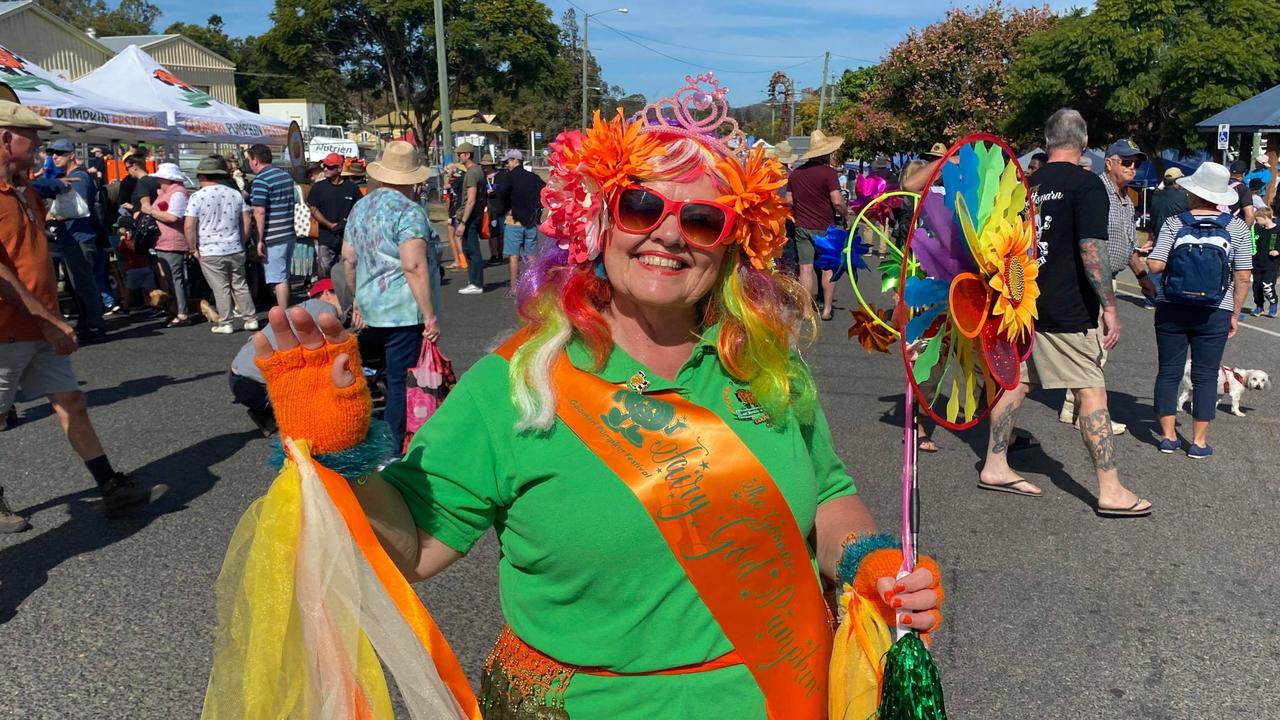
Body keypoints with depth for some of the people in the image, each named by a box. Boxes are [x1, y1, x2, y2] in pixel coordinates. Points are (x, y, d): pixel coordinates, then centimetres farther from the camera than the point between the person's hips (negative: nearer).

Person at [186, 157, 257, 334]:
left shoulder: (197, 197, -8)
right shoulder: (235, 194, 4)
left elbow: (189, 226, -13)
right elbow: (246, 221, 6)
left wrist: (193, 248, -2)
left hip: (210, 253, -3)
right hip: (235, 250, 4)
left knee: (221, 289, 3)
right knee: (240, 286, 13)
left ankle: (225, 323, 9)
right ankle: (250, 319, 16)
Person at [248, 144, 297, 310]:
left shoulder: (261, 180, -13)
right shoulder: (286, 176, 12)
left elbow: (260, 211, -19)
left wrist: (260, 240, -16)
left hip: (274, 238, -8)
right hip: (290, 234, 8)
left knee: (278, 280, -3)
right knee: (283, 277, 16)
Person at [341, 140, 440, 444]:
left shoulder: (361, 207, 12)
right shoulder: (408, 211, -13)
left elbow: (349, 258, 18)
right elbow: (414, 267, -21)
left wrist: (359, 300, 28)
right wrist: (430, 317, -18)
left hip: (370, 310, 8)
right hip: (404, 313, -8)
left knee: (389, 379, 18)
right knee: (401, 384, 0)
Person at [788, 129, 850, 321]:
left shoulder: (795, 173, 6)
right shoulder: (828, 172, -11)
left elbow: (789, 201, 11)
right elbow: (837, 201, -17)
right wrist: (846, 216, -1)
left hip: (801, 226, 4)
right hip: (824, 227, -4)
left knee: (805, 268, 3)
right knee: (828, 268, 8)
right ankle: (827, 309, 8)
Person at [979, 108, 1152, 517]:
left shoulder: (1028, 185, 10)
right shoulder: (1087, 184, -9)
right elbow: (1091, 250, -18)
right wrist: (1109, 306, -14)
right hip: (1069, 310, -7)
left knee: (1015, 382, 13)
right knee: (1091, 392, -2)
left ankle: (995, 467, 20)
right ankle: (1110, 491, 2)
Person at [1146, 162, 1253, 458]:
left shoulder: (1175, 223, -5)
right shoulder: (1236, 227, -2)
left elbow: (1155, 265, -11)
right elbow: (1243, 276, -2)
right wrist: (1234, 313, 7)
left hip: (1171, 310, 0)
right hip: (1214, 313, 0)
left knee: (1169, 372, 9)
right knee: (1205, 375, 8)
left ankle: (1168, 435, 14)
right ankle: (1199, 441, 11)